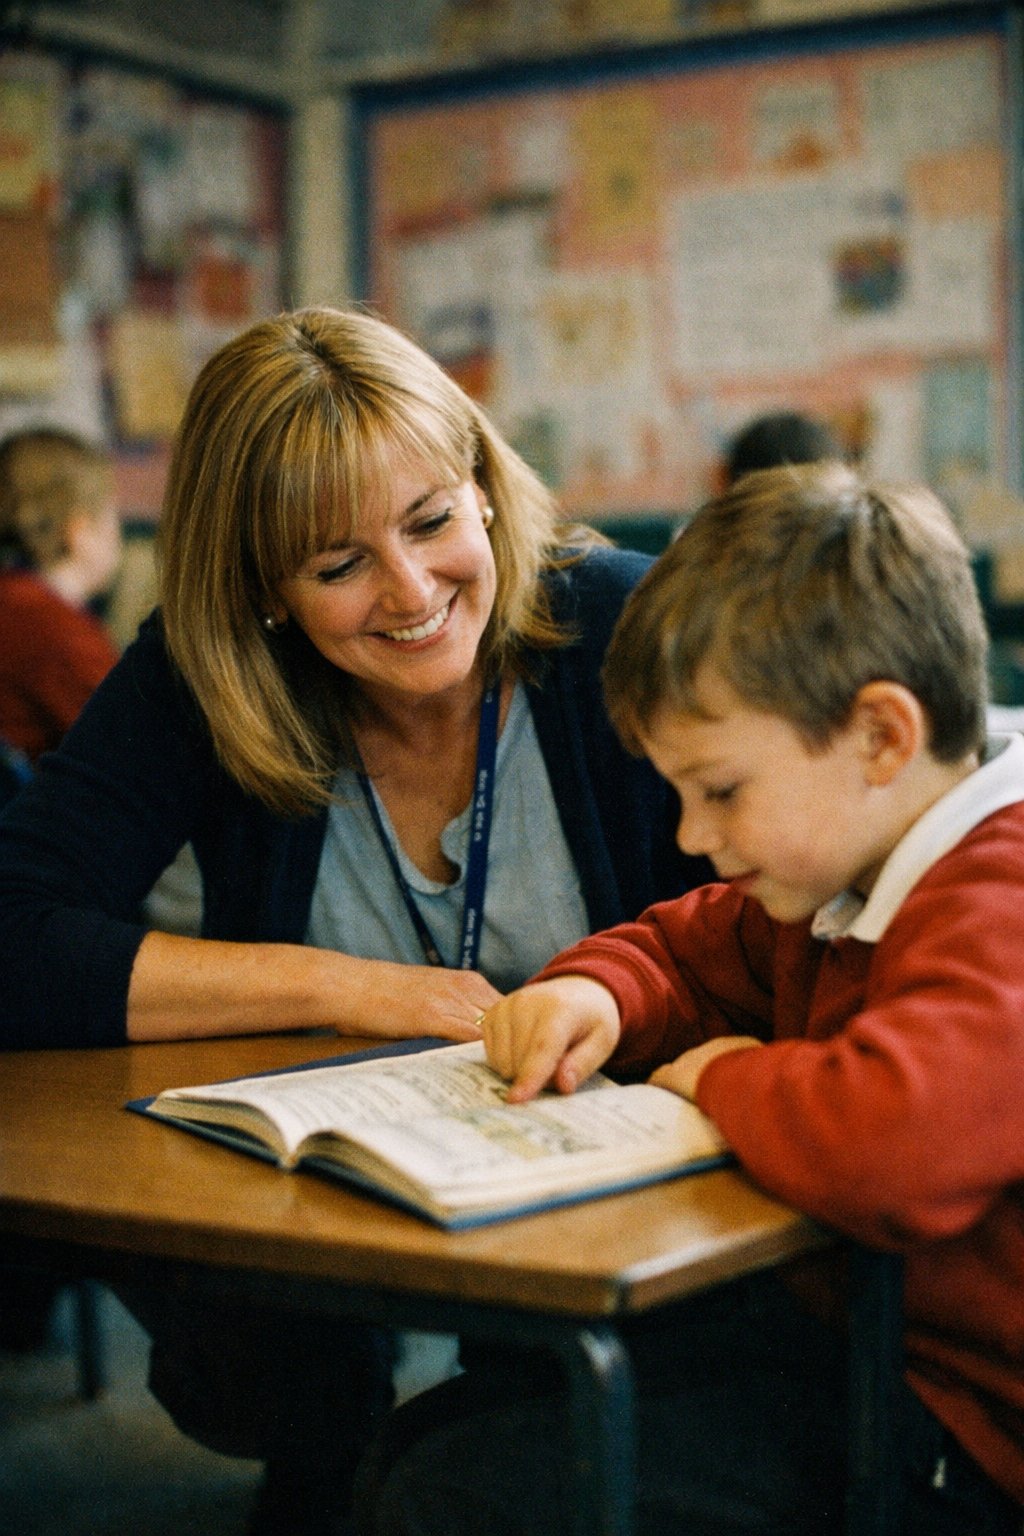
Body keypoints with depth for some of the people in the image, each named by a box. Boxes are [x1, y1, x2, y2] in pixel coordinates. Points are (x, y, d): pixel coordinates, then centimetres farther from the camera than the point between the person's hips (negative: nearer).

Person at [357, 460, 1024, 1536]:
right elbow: (685, 951, 24)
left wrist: (726, 1076, -21)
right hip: (832, 1319, 10)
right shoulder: (842, 885, 8)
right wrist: (595, 996, -1)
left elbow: (890, 1148, -45)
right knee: (424, 1434, 8)